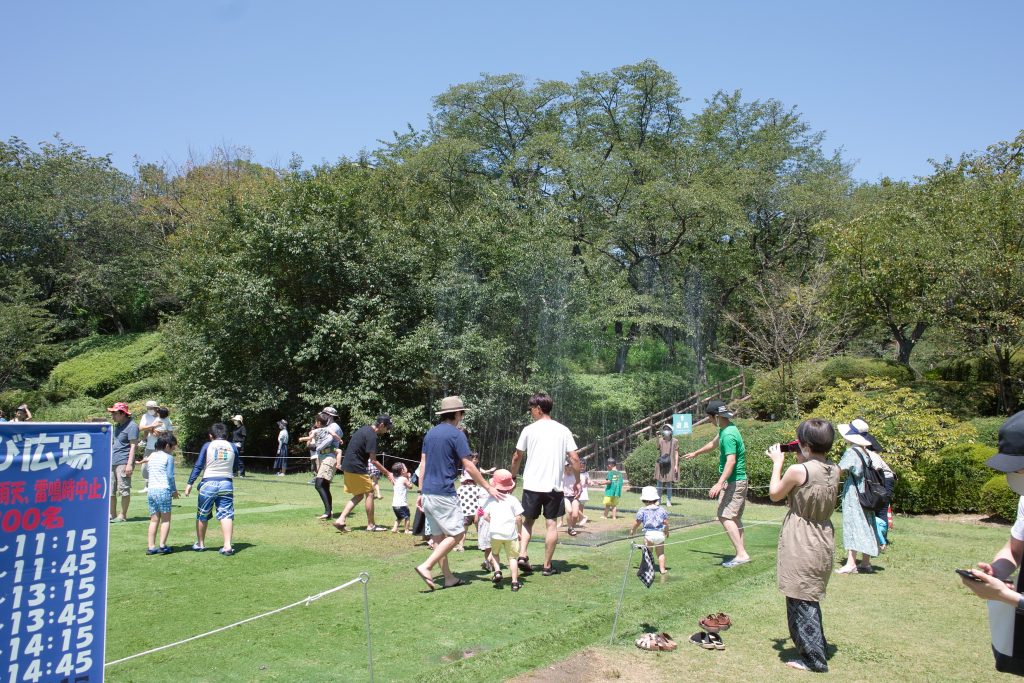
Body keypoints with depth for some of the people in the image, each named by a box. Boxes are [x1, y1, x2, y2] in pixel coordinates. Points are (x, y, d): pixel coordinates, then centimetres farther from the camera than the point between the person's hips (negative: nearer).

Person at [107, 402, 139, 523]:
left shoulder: (131, 426, -11)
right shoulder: (117, 425, 18)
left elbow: (133, 446, -16)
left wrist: (130, 464, -21)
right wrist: (110, 458, 23)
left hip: (123, 462, -10)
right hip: (112, 462, 10)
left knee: (124, 489, -4)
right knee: (110, 490, 11)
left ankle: (123, 515, 3)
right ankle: (112, 515, 19)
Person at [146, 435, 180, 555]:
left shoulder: (152, 455, 16)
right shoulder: (168, 457, -3)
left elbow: (149, 473, 17)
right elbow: (170, 476, -7)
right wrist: (174, 490, 6)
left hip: (151, 490, 6)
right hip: (163, 490, -6)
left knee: (154, 520, 10)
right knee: (166, 519, 4)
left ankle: (151, 547, 6)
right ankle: (162, 545, -3)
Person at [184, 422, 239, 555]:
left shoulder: (207, 446, -1)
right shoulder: (233, 447, 5)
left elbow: (198, 466, -2)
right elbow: (235, 468, 11)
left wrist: (190, 483, 2)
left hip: (208, 483, -1)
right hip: (227, 483, 1)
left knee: (202, 515, 15)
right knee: (226, 514, -1)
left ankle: (200, 543, 27)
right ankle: (228, 546, -11)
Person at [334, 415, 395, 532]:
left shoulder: (365, 429, 12)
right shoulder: (372, 435, -17)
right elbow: (373, 460, -16)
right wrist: (388, 473, -10)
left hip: (348, 467, 9)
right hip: (356, 468, -9)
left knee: (359, 495, 14)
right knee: (369, 493, 1)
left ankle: (341, 520, 6)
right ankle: (371, 525, 8)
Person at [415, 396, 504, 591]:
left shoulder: (430, 433, 13)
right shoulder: (456, 434, -9)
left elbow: (423, 464, 13)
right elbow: (469, 466, -11)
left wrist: (421, 492, 17)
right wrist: (489, 488, -4)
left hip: (428, 493, 8)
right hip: (444, 494, -8)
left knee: (438, 536, 11)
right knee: (456, 534, -1)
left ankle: (448, 577, 16)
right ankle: (426, 566, -12)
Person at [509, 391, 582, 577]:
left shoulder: (529, 430, -1)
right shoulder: (563, 430, 2)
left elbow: (516, 458, 6)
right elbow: (574, 459, -1)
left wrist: (511, 478, 20)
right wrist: (578, 481, 10)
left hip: (531, 485, 0)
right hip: (554, 485, 0)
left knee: (527, 521, 15)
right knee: (551, 524, 7)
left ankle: (522, 555, -2)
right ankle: (547, 566, 9)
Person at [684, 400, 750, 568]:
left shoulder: (728, 435, -20)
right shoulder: (726, 429, 12)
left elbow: (731, 461, -29)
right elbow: (714, 443, 31)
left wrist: (720, 483, -36)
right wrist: (695, 453, 46)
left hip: (733, 482, -10)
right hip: (738, 480, 10)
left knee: (725, 516, -14)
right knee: (735, 518, 11)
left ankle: (741, 554, -15)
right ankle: (741, 554, 13)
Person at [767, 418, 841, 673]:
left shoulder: (798, 470, -21)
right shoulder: (834, 471, -1)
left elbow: (775, 494, -4)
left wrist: (777, 463, 5)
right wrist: (802, 460, 11)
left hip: (800, 545, -7)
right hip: (823, 543, 7)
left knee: (800, 601, 5)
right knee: (811, 598, 22)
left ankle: (813, 659, 11)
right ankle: (818, 646, 34)